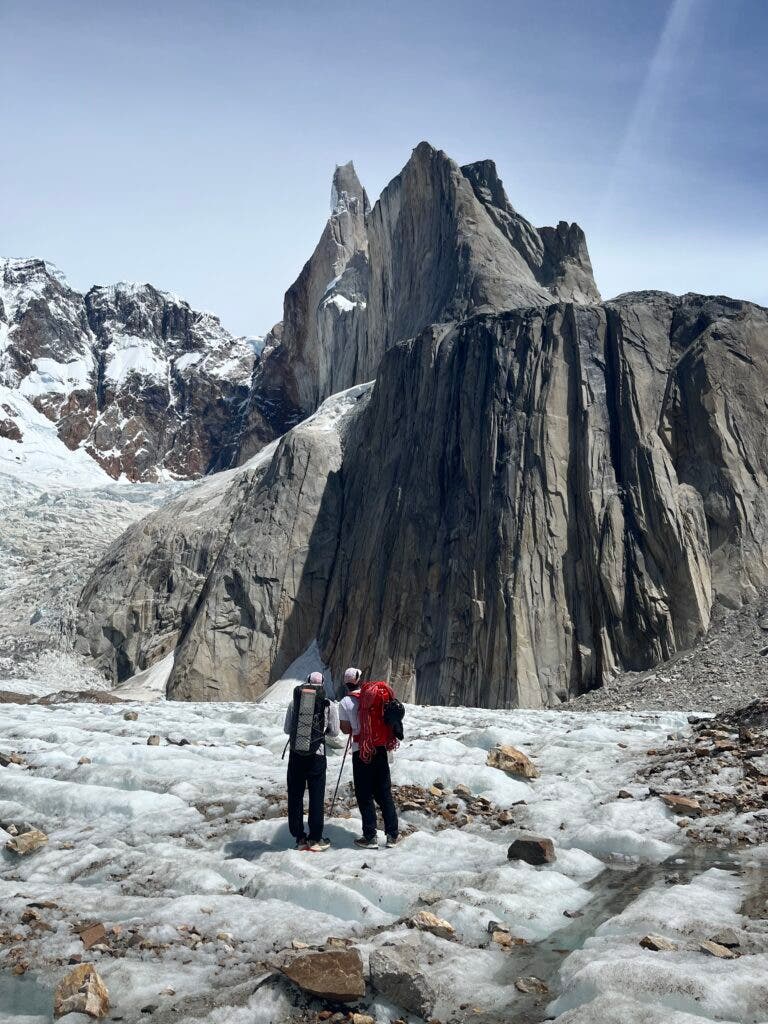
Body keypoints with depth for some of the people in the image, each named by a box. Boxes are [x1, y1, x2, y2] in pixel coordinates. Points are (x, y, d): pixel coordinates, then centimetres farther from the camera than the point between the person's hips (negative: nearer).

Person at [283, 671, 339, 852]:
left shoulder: (294, 702, 2)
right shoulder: (330, 705, -2)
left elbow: (286, 729, 6)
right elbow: (334, 731, 3)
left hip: (296, 755, 1)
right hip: (317, 755, -1)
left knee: (295, 796, 11)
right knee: (316, 796, 8)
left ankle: (299, 838, 15)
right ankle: (315, 839, 12)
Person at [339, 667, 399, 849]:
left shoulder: (345, 702, -5)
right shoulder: (374, 696, 3)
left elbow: (345, 730, -3)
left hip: (361, 752, -3)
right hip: (381, 749, 3)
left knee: (364, 795, 6)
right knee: (384, 793, 11)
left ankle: (370, 837, 6)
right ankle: (392, 835, 13)